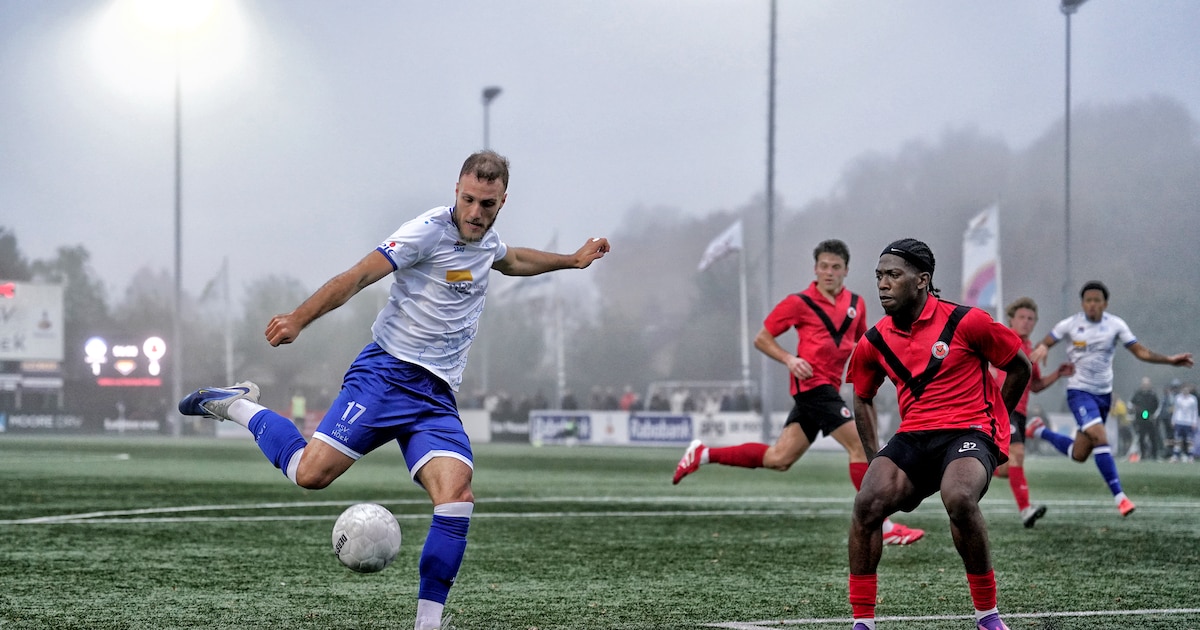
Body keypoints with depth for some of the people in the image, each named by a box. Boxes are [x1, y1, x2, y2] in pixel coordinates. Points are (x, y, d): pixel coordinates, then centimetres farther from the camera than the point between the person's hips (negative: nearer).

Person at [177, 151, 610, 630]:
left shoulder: (486, 240, 15)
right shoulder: (431, 230, -9)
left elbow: (511, 261, 42)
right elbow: (359, 276, -16)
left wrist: (572, 260, 45)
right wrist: (299, 320, -27)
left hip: (437, 396, 6)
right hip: (387, 374, -6)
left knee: (457, 496, -18)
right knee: (311, 472, -19)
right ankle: (237, 405, 8)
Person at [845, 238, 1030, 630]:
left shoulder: (966, 322, -7)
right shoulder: (874, 343, 7)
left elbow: (1020, 367, 6)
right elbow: (863, 399, 25)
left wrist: (990, 421, 10)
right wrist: (876, 459, 15)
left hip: (969, 432, -4)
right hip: (913, 436, 4)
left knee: (958, 499, -35)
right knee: (867, 504, -23)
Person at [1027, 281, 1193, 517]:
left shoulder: (1115, 325, -2)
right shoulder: (1070, 325, -7)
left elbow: (1140, 351, 1)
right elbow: (1044, 344, -1)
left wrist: (1170, 360, -11)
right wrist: (1041, 350, -25)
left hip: (1104, 393, 4)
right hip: (1080, 391, -4)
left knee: (1079, 455, 9)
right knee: (1101, 439, -25)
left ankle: (1041, 431, 34)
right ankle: (1119, 497, -22)